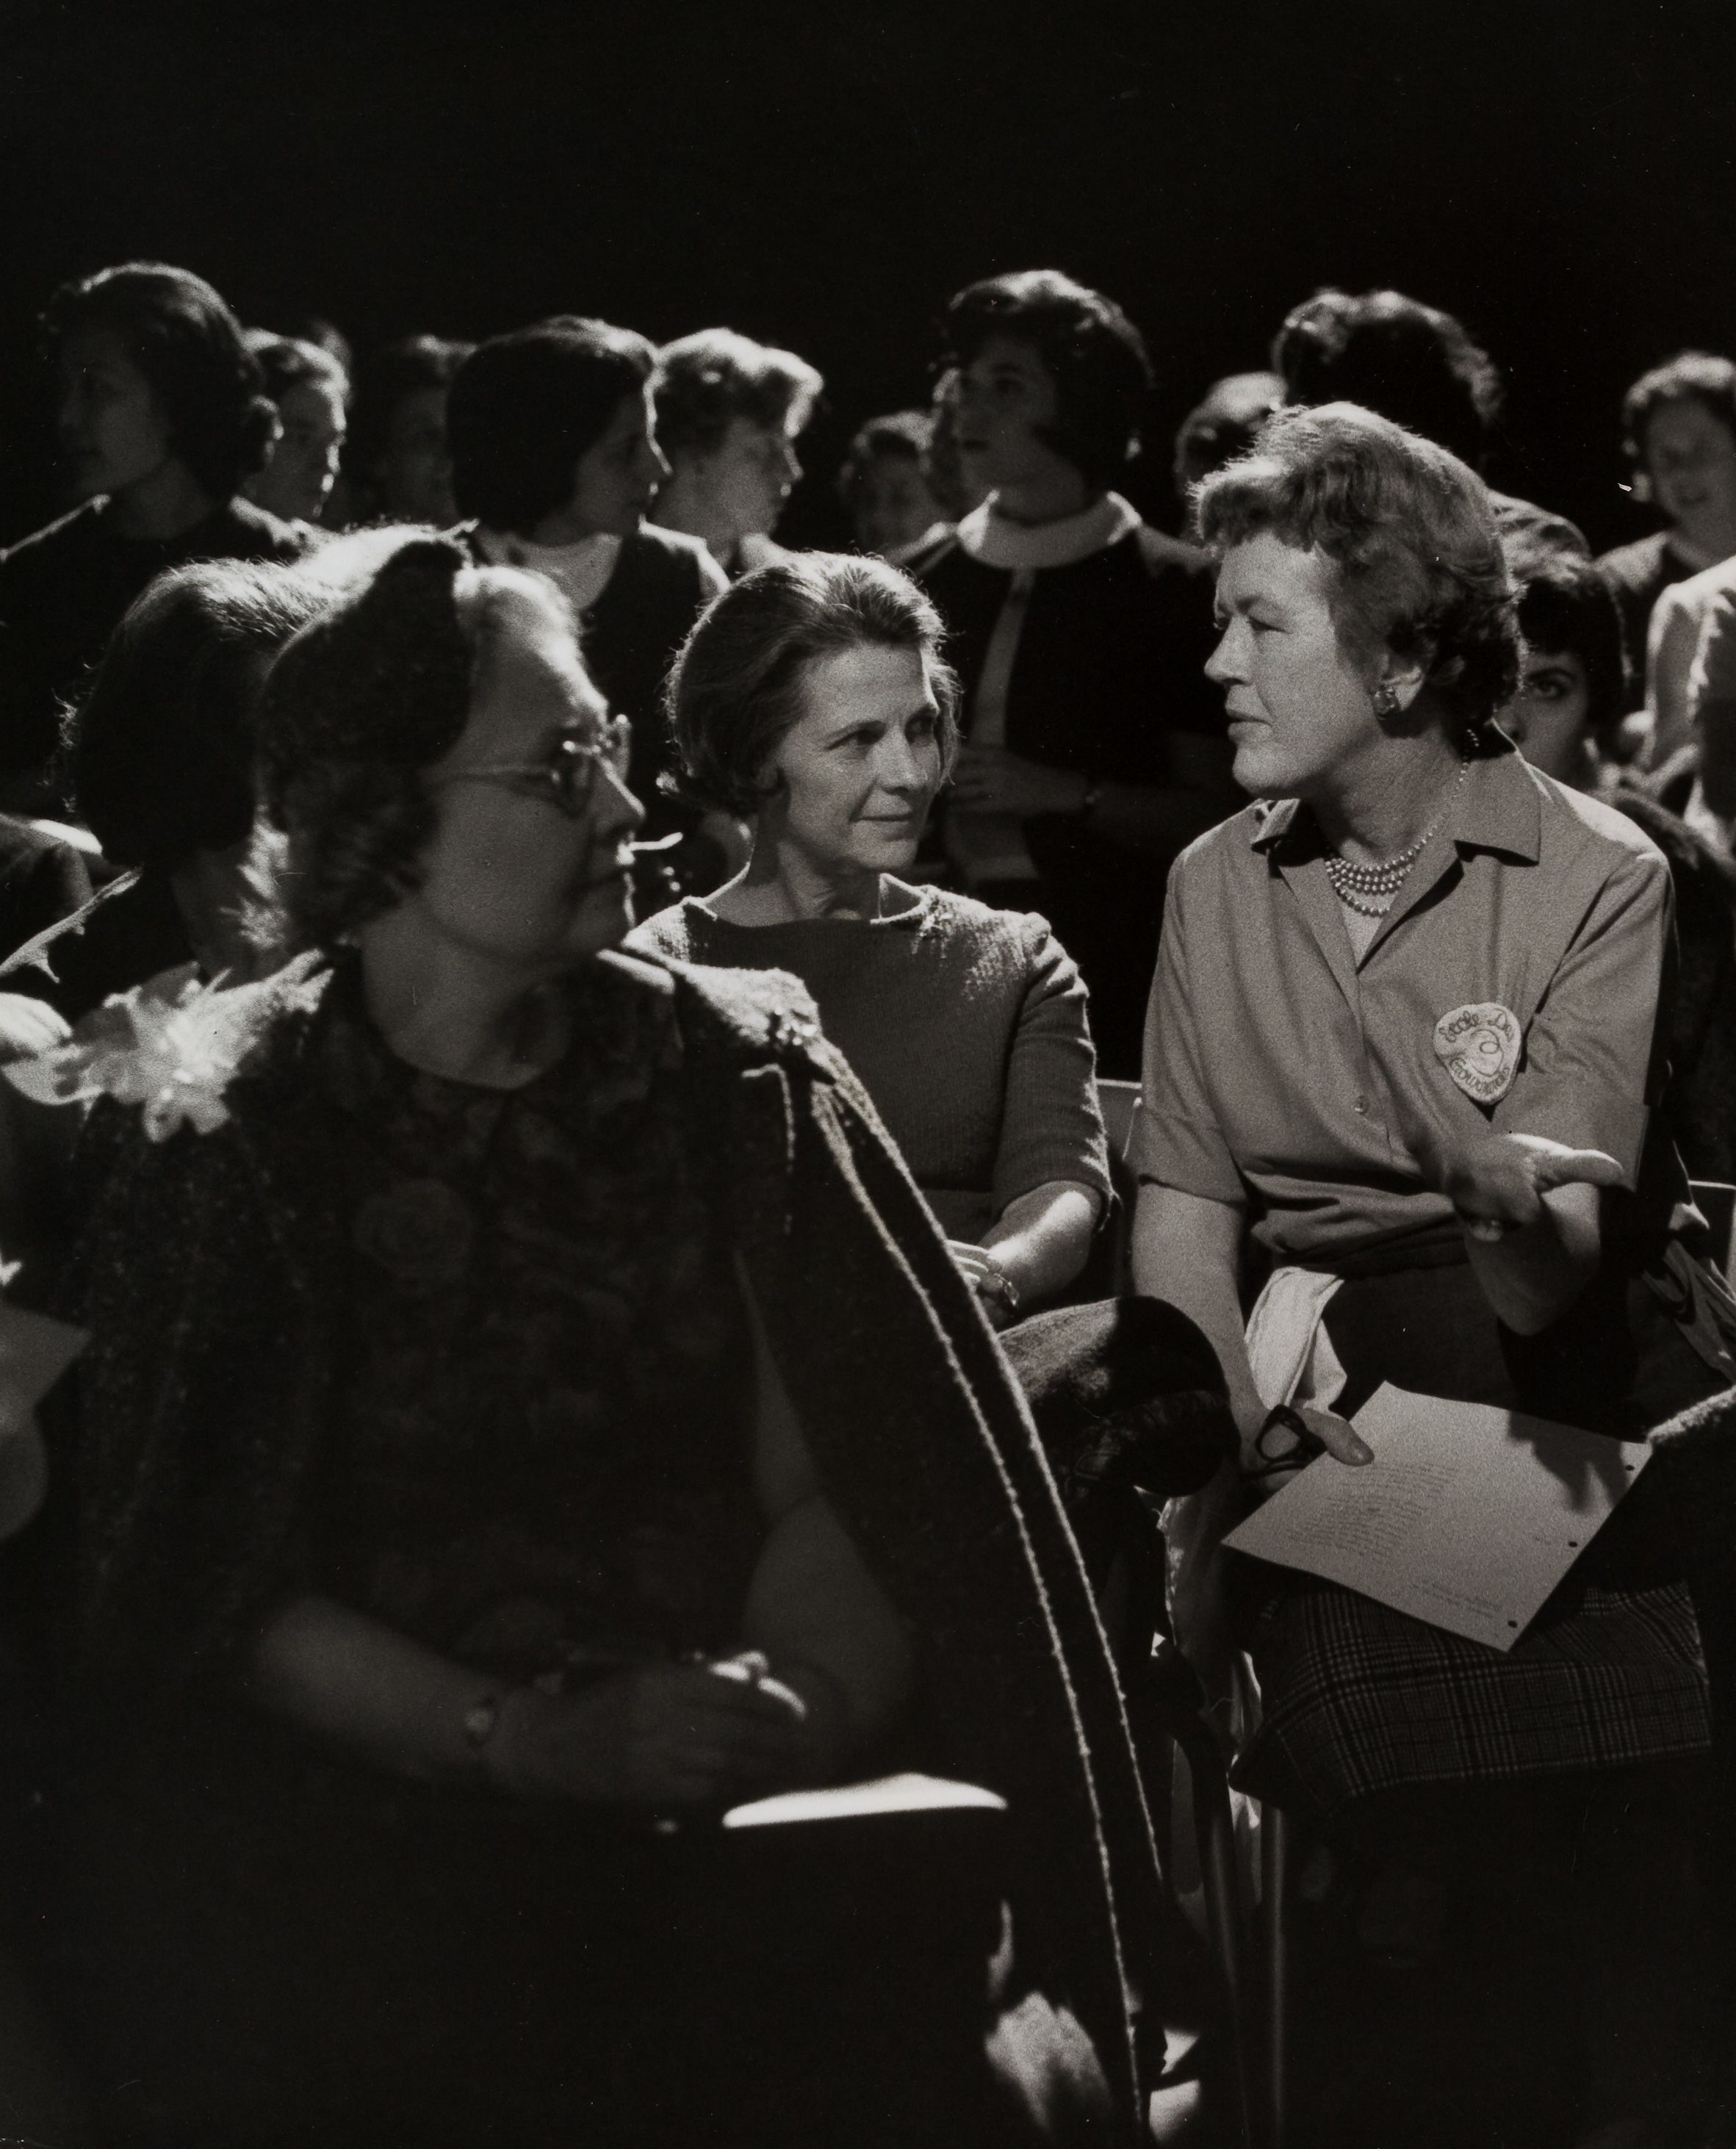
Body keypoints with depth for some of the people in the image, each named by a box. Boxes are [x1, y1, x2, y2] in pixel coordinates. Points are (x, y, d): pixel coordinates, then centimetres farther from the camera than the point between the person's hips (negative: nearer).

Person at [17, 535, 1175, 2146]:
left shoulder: (726, 1073, 9)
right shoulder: (216, 1141, 1)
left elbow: (835, 1487, 3)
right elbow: (220, 1590, -3)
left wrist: (781, 1705, -17)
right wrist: (527, 1744, -15)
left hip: (736, 1815, 2)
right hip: (366, 1808, -2)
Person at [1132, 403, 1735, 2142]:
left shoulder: (1597, 879, -6)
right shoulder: (1217, 889, 8)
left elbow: (1559, 1266, -13)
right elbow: (1182, 1202, 5)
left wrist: (1531, 1209, -35)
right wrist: (1242, 1414, -13)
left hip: (1580, 1412, -2)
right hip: (1333, 1413, 3)